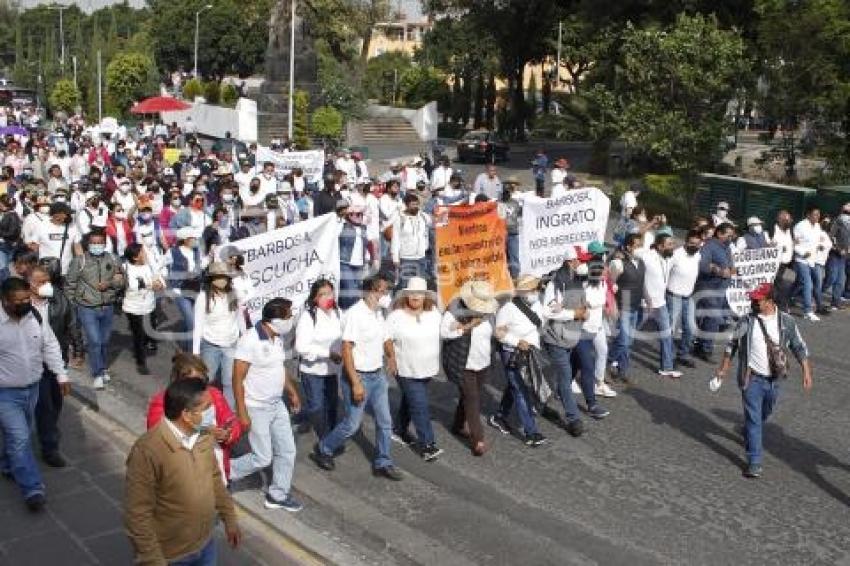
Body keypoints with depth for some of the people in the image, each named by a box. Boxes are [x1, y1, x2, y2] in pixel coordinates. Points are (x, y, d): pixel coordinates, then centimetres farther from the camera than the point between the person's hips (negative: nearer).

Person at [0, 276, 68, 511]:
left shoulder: (35, 316, -4)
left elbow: (50, 346, 6)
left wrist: (61, 375, 3)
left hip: (32, 388, 6)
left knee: (19, 435, 21)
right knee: (19, 438, -8)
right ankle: (32, 489, 0)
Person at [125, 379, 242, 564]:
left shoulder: (203, 436, -7)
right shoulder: (148, 451, -28)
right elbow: (138, 515, -23)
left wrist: (229, 519, 15)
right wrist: (153, 561, -21)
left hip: (205, 544, 6)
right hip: (171, 556, -6)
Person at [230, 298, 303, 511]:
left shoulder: (278, 338, 1)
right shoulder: (250, 340, -24)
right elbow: (238, 379, -21)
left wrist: (292, 392, 21)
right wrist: (242, 413, -22)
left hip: (277, 405, 8)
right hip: (256, 408, -8)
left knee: (287, 451, 10)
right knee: (263, 458, 0)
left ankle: (278, 495, 25)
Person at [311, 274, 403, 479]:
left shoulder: (379, 313, 6)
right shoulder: (355, 314, -20)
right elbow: (346, 349, -23)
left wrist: (391, 358, 14)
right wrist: (356, 383, -24)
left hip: (378, 375, 8)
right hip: (359, 376, -8)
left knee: (385, 422, 9)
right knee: (352, 424, 1)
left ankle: (382, 463, 21)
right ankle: (322, 451, 24)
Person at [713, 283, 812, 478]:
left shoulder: (786, 321, -5)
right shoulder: (747, 321, -9)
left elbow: (799, 347, 5)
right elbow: (732, 345, 4)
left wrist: (807, 372, 1)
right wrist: (723, 369, 6)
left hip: (774, 379, 3)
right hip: (752, 378, -3)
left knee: (764, 414, 23)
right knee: (754, 419, -6)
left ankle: (748, 435, 53)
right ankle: (754, 462, -2)